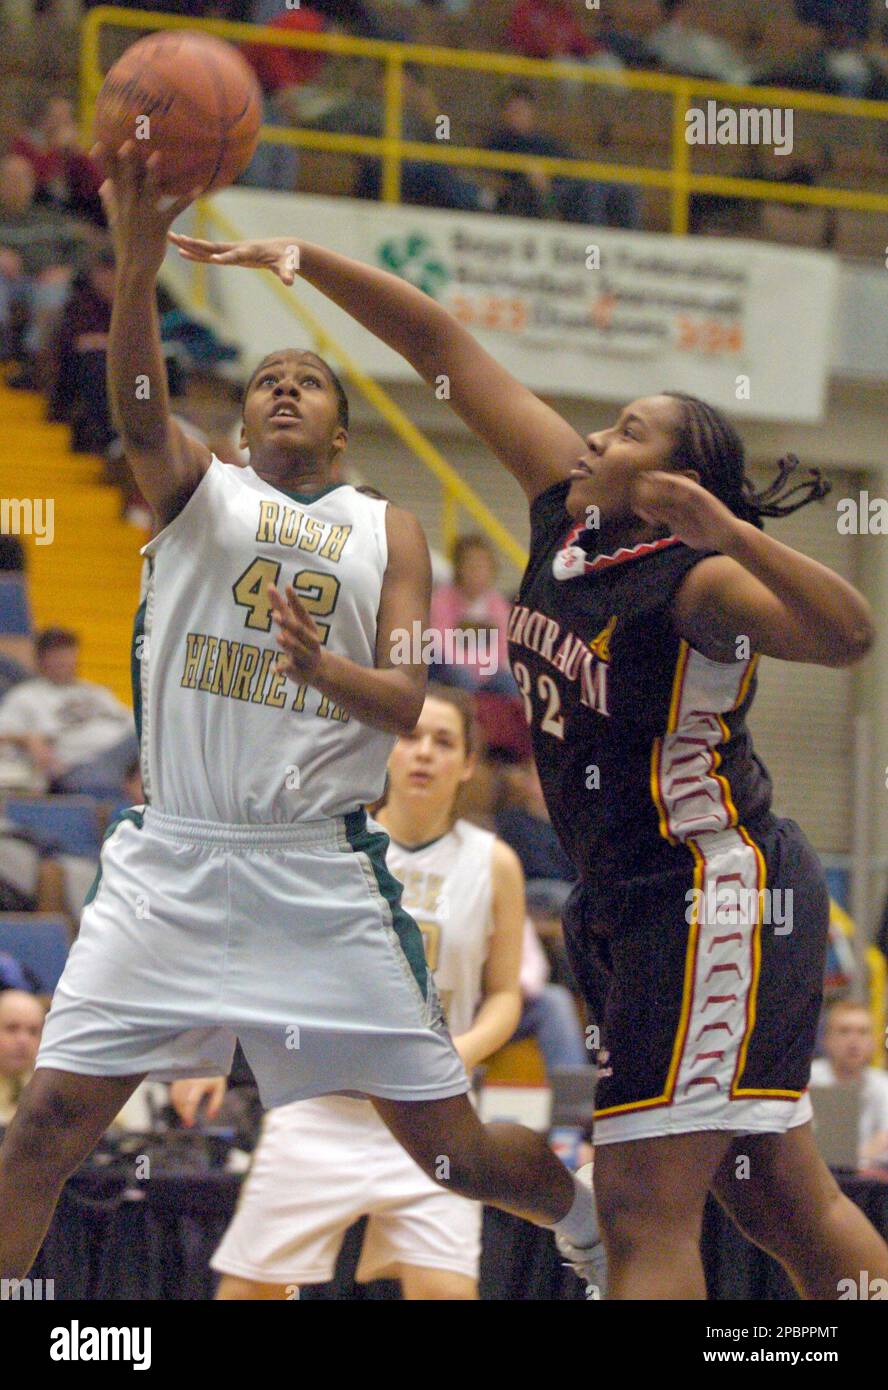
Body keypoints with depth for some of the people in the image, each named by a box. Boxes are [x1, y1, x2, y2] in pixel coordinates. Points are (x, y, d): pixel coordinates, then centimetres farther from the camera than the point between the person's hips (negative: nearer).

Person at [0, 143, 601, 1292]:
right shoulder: (196, 488, 8)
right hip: (172, 863, 0)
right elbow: (140, 414, -15)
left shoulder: (388, 532, 11)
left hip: (325, 876, 0)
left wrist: (324, 668, -24)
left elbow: (406, 703, -1)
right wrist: (137, 270, -34)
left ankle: (599, 1220, 33)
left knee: (450, 1148, 6)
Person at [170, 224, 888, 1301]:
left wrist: (728, 531, -41)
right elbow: (445, 349, 7)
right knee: (788, 1210, 12)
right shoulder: (565, 511, 5)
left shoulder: (697, 583, -16)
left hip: (714, 894, -9)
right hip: (627, 902, 9)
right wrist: (302, 260, 2)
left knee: (644, 1212, -13)